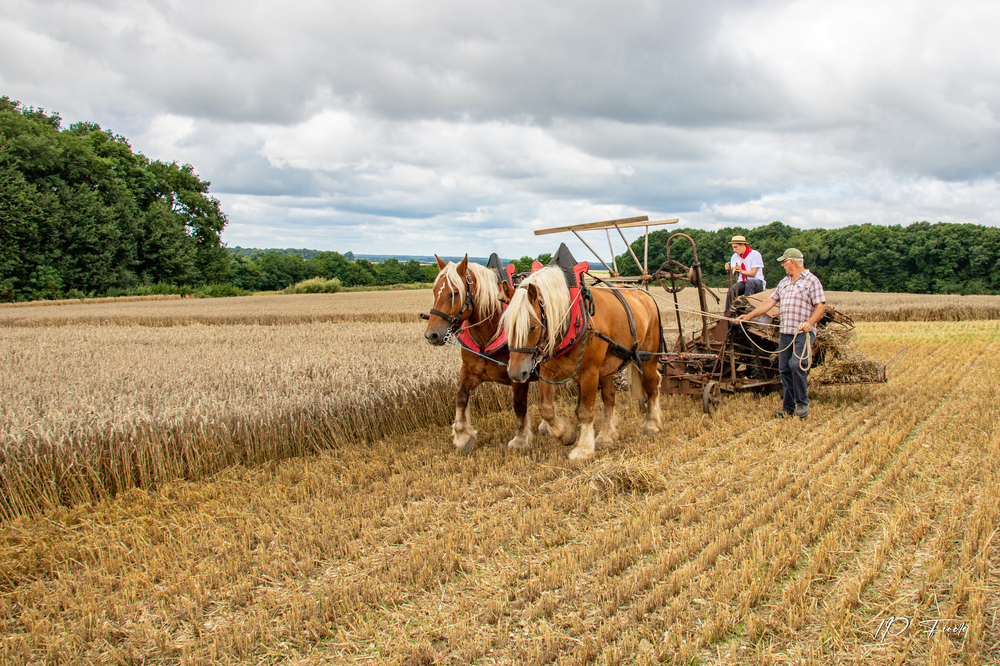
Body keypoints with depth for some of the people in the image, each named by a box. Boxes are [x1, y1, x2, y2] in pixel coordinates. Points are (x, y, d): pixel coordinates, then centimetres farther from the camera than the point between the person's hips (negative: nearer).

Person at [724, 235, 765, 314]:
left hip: (757, 282, -4)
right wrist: (729, 269, -31)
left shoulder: (755, 254, -9)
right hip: (742, 282, 4)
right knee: (731, 291, -25)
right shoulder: (735, 256, 7)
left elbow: (753, 273, -16)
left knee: (749, 283, -39)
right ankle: (727, 315, -19)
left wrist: (742, 271, -33)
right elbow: (733, 271, -6)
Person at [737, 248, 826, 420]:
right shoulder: (784, 283, 19)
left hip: (803, 333, -7)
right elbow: (770, 302, 22)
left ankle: (802, 404, -7)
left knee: (796, 365, -20)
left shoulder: (811, 281, -3)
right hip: (785, 333, 7)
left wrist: (809, 322, -25)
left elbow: (820, 307, -9)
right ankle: (788, 407, 12)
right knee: (784, 369, 5)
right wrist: (750, 315, 17)